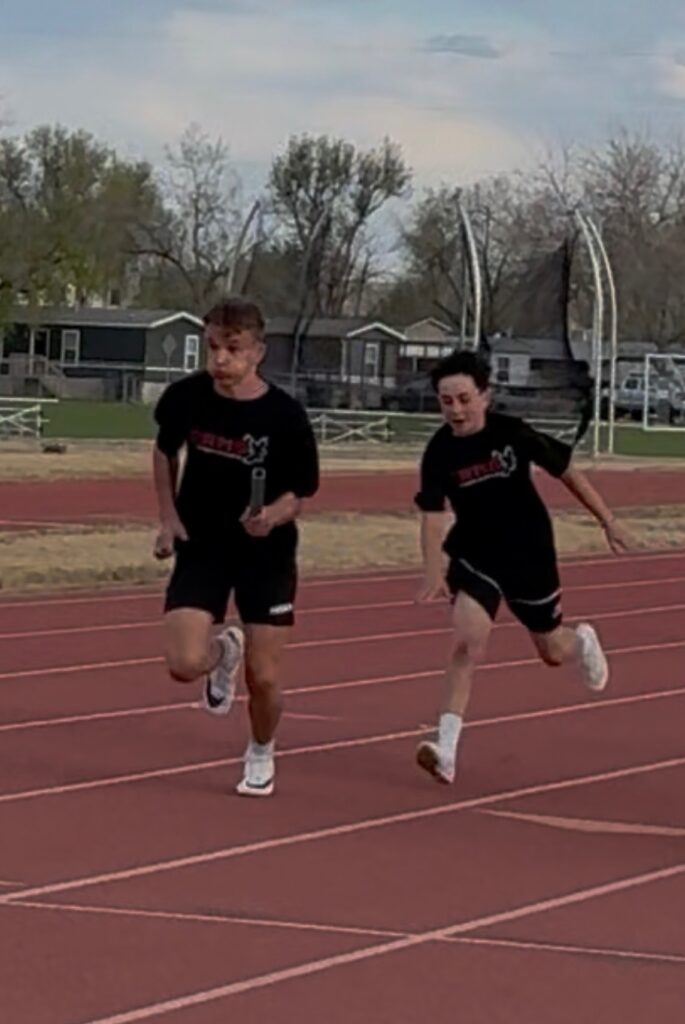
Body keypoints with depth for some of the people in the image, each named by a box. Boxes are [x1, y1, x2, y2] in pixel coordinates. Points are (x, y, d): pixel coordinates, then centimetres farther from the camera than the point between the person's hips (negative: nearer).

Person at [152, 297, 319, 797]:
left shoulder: (286, 416, -18)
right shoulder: (186, 397, -11)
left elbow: (302, 492, -7)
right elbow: (165, 451, 11)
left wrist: (273, 516, -29)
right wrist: (169, 518, 2)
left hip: (267, 552, -2)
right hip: (201, 545, 2)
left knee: (263, 679, 0)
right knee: (185, 664, -17)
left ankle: (262, 753, 34)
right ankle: (223, 651, 22)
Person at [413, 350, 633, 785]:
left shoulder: (513, 434, -19)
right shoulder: (440, 452, -17)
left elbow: (567, 471, -5)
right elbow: (432, 517, -22)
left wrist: (608, 521, 1)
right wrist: (434, 572, -39)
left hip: (529, 554, 0)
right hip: (475, 556, 0)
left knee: (553, 651, 17)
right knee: (468, 643, -21)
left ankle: (582, 641, 55)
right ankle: (446, 750, -19)